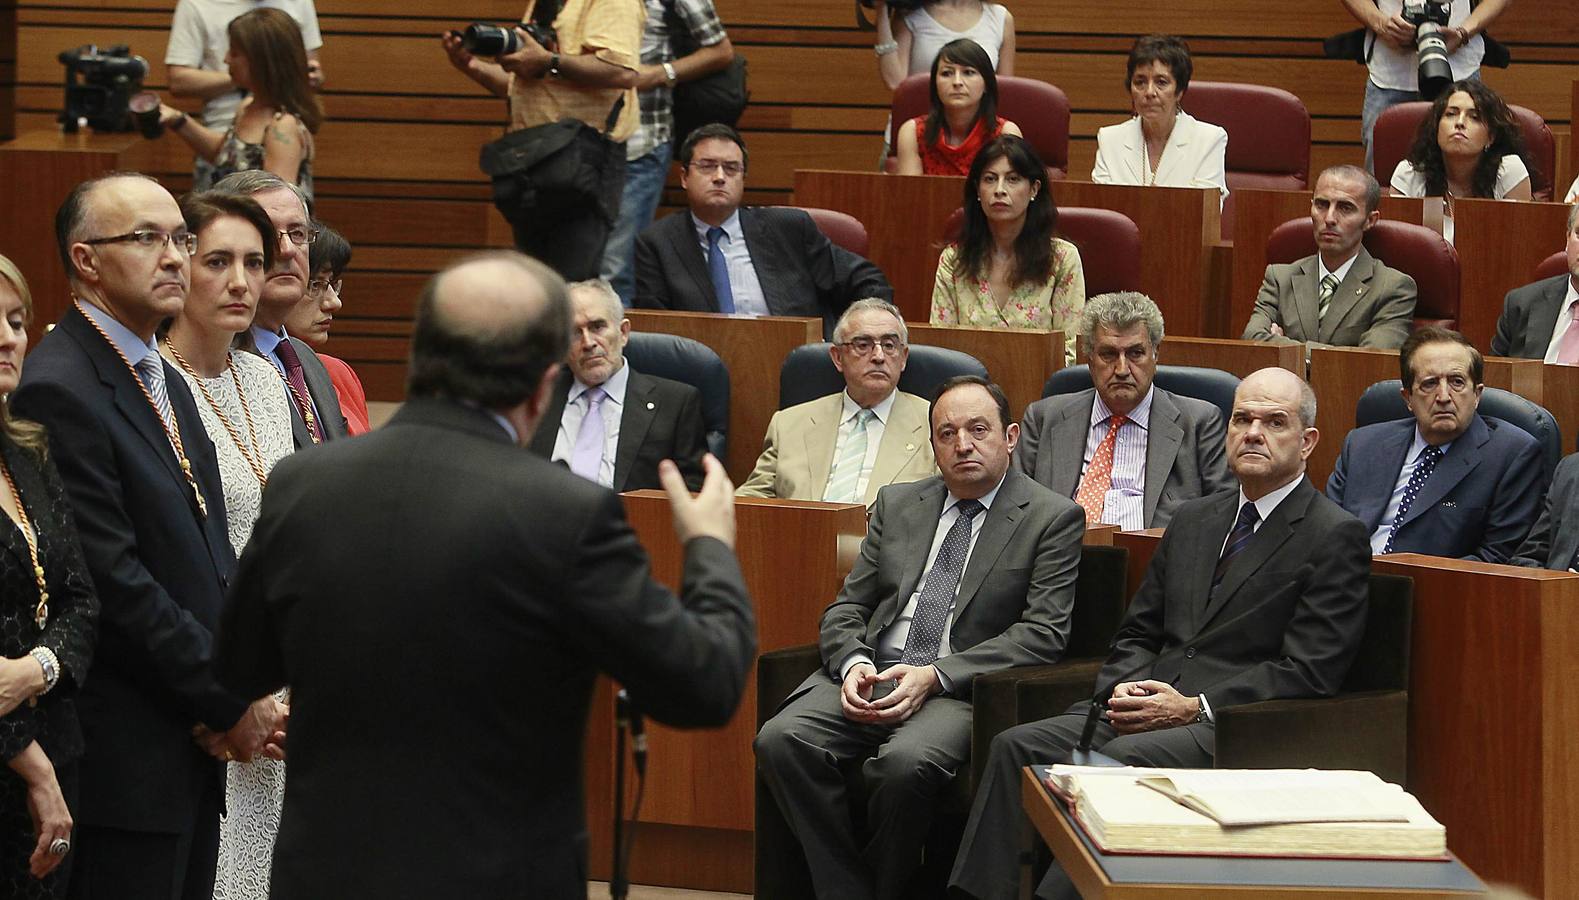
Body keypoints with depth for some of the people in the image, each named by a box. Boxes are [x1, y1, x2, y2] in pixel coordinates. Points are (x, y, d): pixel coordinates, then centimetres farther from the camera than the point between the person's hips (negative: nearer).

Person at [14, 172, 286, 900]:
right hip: (125, 753, -9)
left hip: (194, 750, 9)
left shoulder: (166, 381, 17)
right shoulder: (59, 389, -14)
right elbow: (112, 584, -18)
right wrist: (231, 702, -12)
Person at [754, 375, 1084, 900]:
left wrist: (935, 676, -15)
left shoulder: (1052, 518, 4)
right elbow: (847, 607, 17)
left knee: (906, 762, -36)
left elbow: (1043, 634, -5)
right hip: (869, 677, 5)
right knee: (782, 740, -24)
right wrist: (854, 665, -7)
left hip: (964, 692, -4)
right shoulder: (897, 505, 19)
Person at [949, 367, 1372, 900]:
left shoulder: (1337, 537, 0)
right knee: (1017, 746, -17)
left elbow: (1308, 675, -8)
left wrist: (1194, 708, -15)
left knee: (1123, 758, -34)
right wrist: (1124, 689, -1)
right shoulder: (1193, 520, 22)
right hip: (1147, 707, 6)